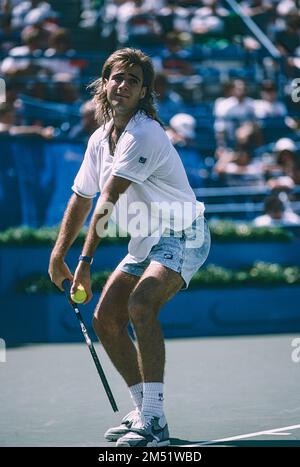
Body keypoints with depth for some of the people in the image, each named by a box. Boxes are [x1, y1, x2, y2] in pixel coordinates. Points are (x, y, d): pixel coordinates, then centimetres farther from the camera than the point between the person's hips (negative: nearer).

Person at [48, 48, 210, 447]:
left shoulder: (144, 134, -21)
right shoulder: (100, 139, 8)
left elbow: (108, 201, -25)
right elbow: (81, 199, 19)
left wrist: (86, 260, -28)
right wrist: (58, 255, 16)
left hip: (182, 236, -10)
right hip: (145, 243, 10)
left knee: (141, 305, -30)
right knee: (106, 319, 7)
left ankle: (153, 421, -32)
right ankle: (144, 410, 18)